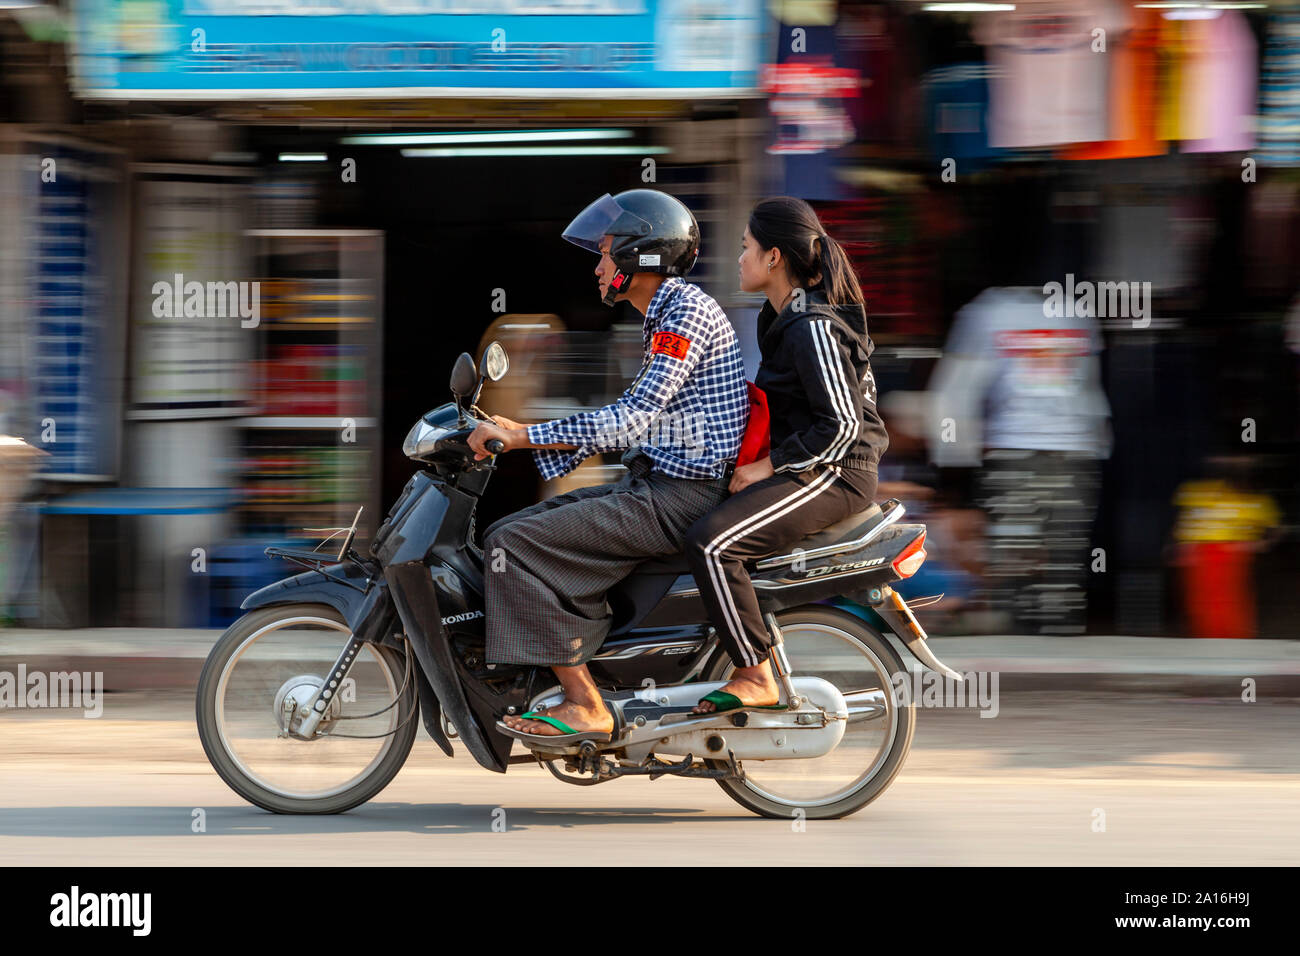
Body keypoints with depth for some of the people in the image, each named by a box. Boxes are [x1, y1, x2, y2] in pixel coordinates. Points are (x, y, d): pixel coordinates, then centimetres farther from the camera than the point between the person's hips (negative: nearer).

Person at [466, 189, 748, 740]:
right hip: (656, 486, 11)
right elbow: (633, 418, 22)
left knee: (514, 546, -18)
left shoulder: (687, 311, -13)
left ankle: (585, 707, -18)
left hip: (678, 498, -11)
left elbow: (634, 418, -23)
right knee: (505, 534, 8)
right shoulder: (665, 315, 20)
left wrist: (523, 437, -21)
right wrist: (523, 435, 14)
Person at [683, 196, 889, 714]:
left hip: (833, 475, -11)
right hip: (802, 469, 11)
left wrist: (769, 466, -18)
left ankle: (756, 679, -22)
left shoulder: (812, 327, -18)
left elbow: (842, 423, -22)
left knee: (710, 541, -28)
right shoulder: (782, 317, 14)